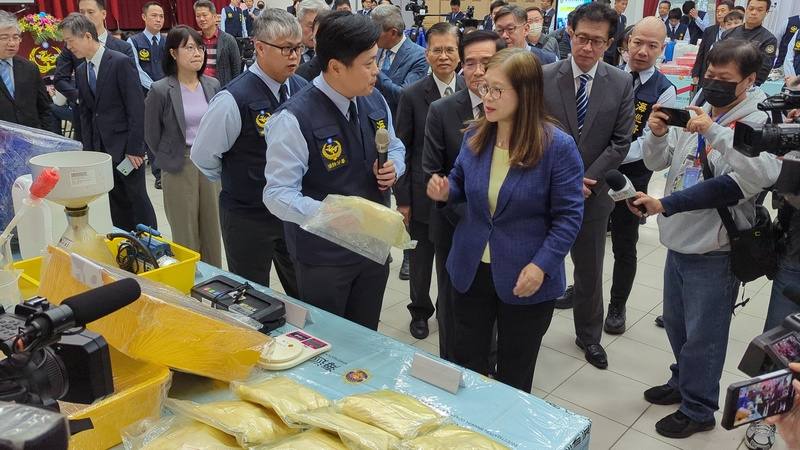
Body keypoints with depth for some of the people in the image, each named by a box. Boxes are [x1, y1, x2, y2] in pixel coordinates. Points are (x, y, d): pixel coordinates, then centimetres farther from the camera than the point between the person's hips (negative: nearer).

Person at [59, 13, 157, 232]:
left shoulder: (121, 62, -11)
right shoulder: (81, 71, 12)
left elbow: (136, 108, -14)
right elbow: (85, 112, 14)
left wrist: (134, 148, -16)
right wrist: (88, 149, 6)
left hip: (125, 145, -6)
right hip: (101, 147, 7)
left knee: (137, 198, 0)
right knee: (117, 201, 11)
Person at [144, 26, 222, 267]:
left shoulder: (213, 85, 2)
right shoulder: (160, 90, -9)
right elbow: (152, 136, 0)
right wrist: (170, 161, 7)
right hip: (179, 168, -3)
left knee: (212, 231, 11)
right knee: (186, 234, 5)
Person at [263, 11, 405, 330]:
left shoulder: (375, 101, -1)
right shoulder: (295, 119, -23)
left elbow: (395, 146, 16)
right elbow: (278, 195, -25)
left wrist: (394, 167, -8)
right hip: (323, 254, -6)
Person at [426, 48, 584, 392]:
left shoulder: (557, 146, -16)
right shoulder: (474, 135, -1)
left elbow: (568, 216, -13)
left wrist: (541, 265, -22)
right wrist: (445, 191, -8)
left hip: (525, 279, -4)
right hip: (470, 271, 4)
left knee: (514, 377, 16)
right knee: (466, 366, 17)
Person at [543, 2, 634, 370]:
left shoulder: (621, 84, -2)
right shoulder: (544, 78, -7)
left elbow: (620, 143, -3)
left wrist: (585, 180, -12)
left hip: (592, 192, 2)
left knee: (590, 270, 15)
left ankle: (589, 336, 35)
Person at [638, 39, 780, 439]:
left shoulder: (758, 125, -13)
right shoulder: (695, 114, 5)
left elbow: (764, 174, -31)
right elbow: (657, 163, 8)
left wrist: (714, 133, -34)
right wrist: (657, 134, -12)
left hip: (714, 252, -6)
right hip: (678, 242, 7)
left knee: (702, 336, 7)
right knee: (676, 323, 23)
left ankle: (698, 409, 26)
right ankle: (683, 382, 45)